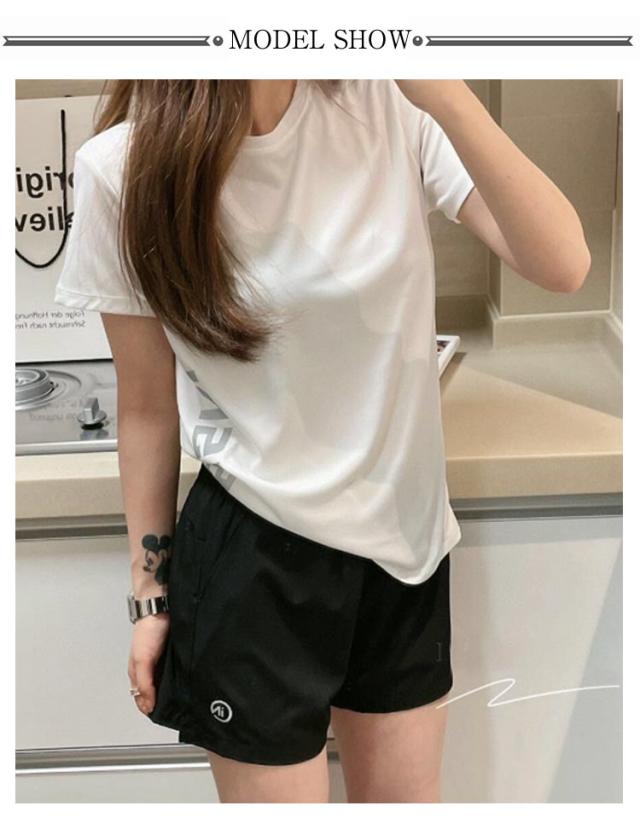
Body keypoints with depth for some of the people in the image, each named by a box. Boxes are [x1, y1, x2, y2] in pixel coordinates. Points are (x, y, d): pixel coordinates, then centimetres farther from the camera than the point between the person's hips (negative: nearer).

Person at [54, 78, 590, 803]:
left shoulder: (388, 103, -9)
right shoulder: (124, 169, -12)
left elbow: (563, 266, -18)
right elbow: (147, 409, -5)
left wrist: (447, 96, -29)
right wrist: (150, 592, 3)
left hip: (405, 533, 3)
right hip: (254, 554, -2)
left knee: (407, 797, 19)